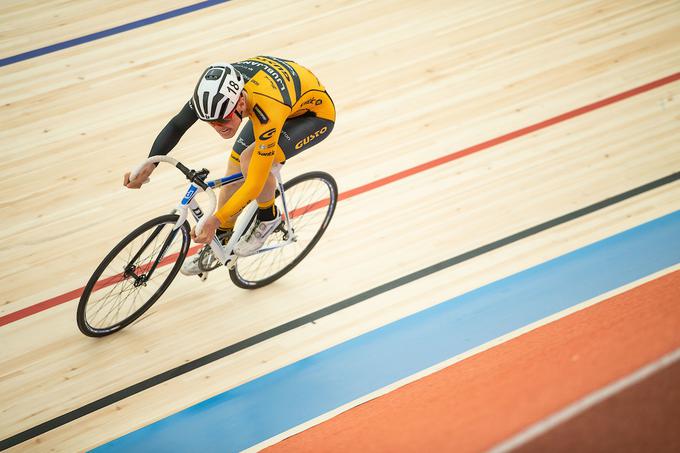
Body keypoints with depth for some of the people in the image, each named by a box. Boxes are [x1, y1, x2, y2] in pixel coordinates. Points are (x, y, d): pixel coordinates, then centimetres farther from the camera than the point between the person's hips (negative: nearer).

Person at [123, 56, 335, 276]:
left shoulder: (268, 112, -42)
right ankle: (220, 241, 22)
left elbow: (255, 184, -36)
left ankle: (268, 217, 0)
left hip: (315, 114, -6)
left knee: (251, 160, -28)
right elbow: (177, 124, -14)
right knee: (234, 174, 0)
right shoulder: (215, 90, -27)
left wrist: (216, 219, -36)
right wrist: (149, 165, -27)